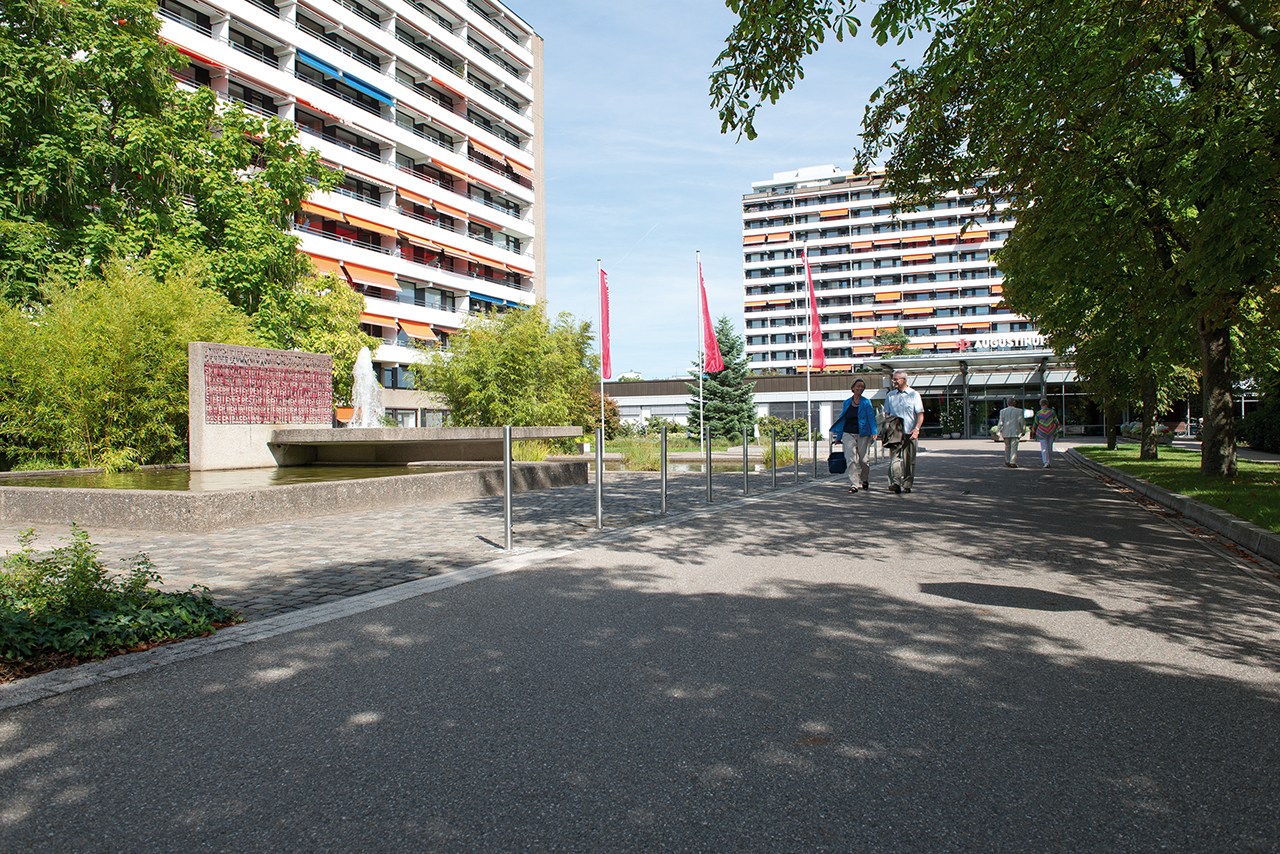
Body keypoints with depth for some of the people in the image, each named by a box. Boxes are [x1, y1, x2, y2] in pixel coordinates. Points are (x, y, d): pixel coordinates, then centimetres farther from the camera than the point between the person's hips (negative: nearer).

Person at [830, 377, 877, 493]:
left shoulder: (866, 402, 3)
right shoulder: (847, 402, 10)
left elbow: (871, 418, -3)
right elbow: (842, 419, 17)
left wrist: (874, 432, -17)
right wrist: (838, 436, 17)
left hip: (863, 434, -2)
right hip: (848, 434, 2)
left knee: (863, 460, 3)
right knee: (850, 460, -7)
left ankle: (865, 480, 28)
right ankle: (853, 485, -5)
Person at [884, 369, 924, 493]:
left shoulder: (914, 394, 5)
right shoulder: (890, 395, 13)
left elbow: (920, 414, 0)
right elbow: (887, 413, 16)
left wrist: (916, 429, -14)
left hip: (910, 433, -1)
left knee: (909, 460, 1)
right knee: (894, 457, -13)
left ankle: (907, 485, 9)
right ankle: (895, 482, -21)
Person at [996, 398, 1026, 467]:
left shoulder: (1003, 411, 0)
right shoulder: (1018, 411, -3)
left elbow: (1001, 422, 1)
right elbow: (1021, 421, -1)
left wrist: (998, 431, 5)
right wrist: (1023, 430, 10)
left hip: (1006, 432, 2)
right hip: (1015, 432, -2)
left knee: (1007, 447, 16)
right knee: (1014, 447, -2)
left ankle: (1007, 461, 22)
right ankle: (1013, 462, -6)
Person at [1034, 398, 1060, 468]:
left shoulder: (1038, 413, -5)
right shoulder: (1052, 411, -2)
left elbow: (1035, 424, 2)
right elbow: (1056, 422, 1)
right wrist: (1057, 431, 8)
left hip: (1042, 433, -2)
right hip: (1051, 432, 2)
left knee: (1044, 448, 2)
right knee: (1050, 446, 14)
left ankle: (1045, 463, -5)